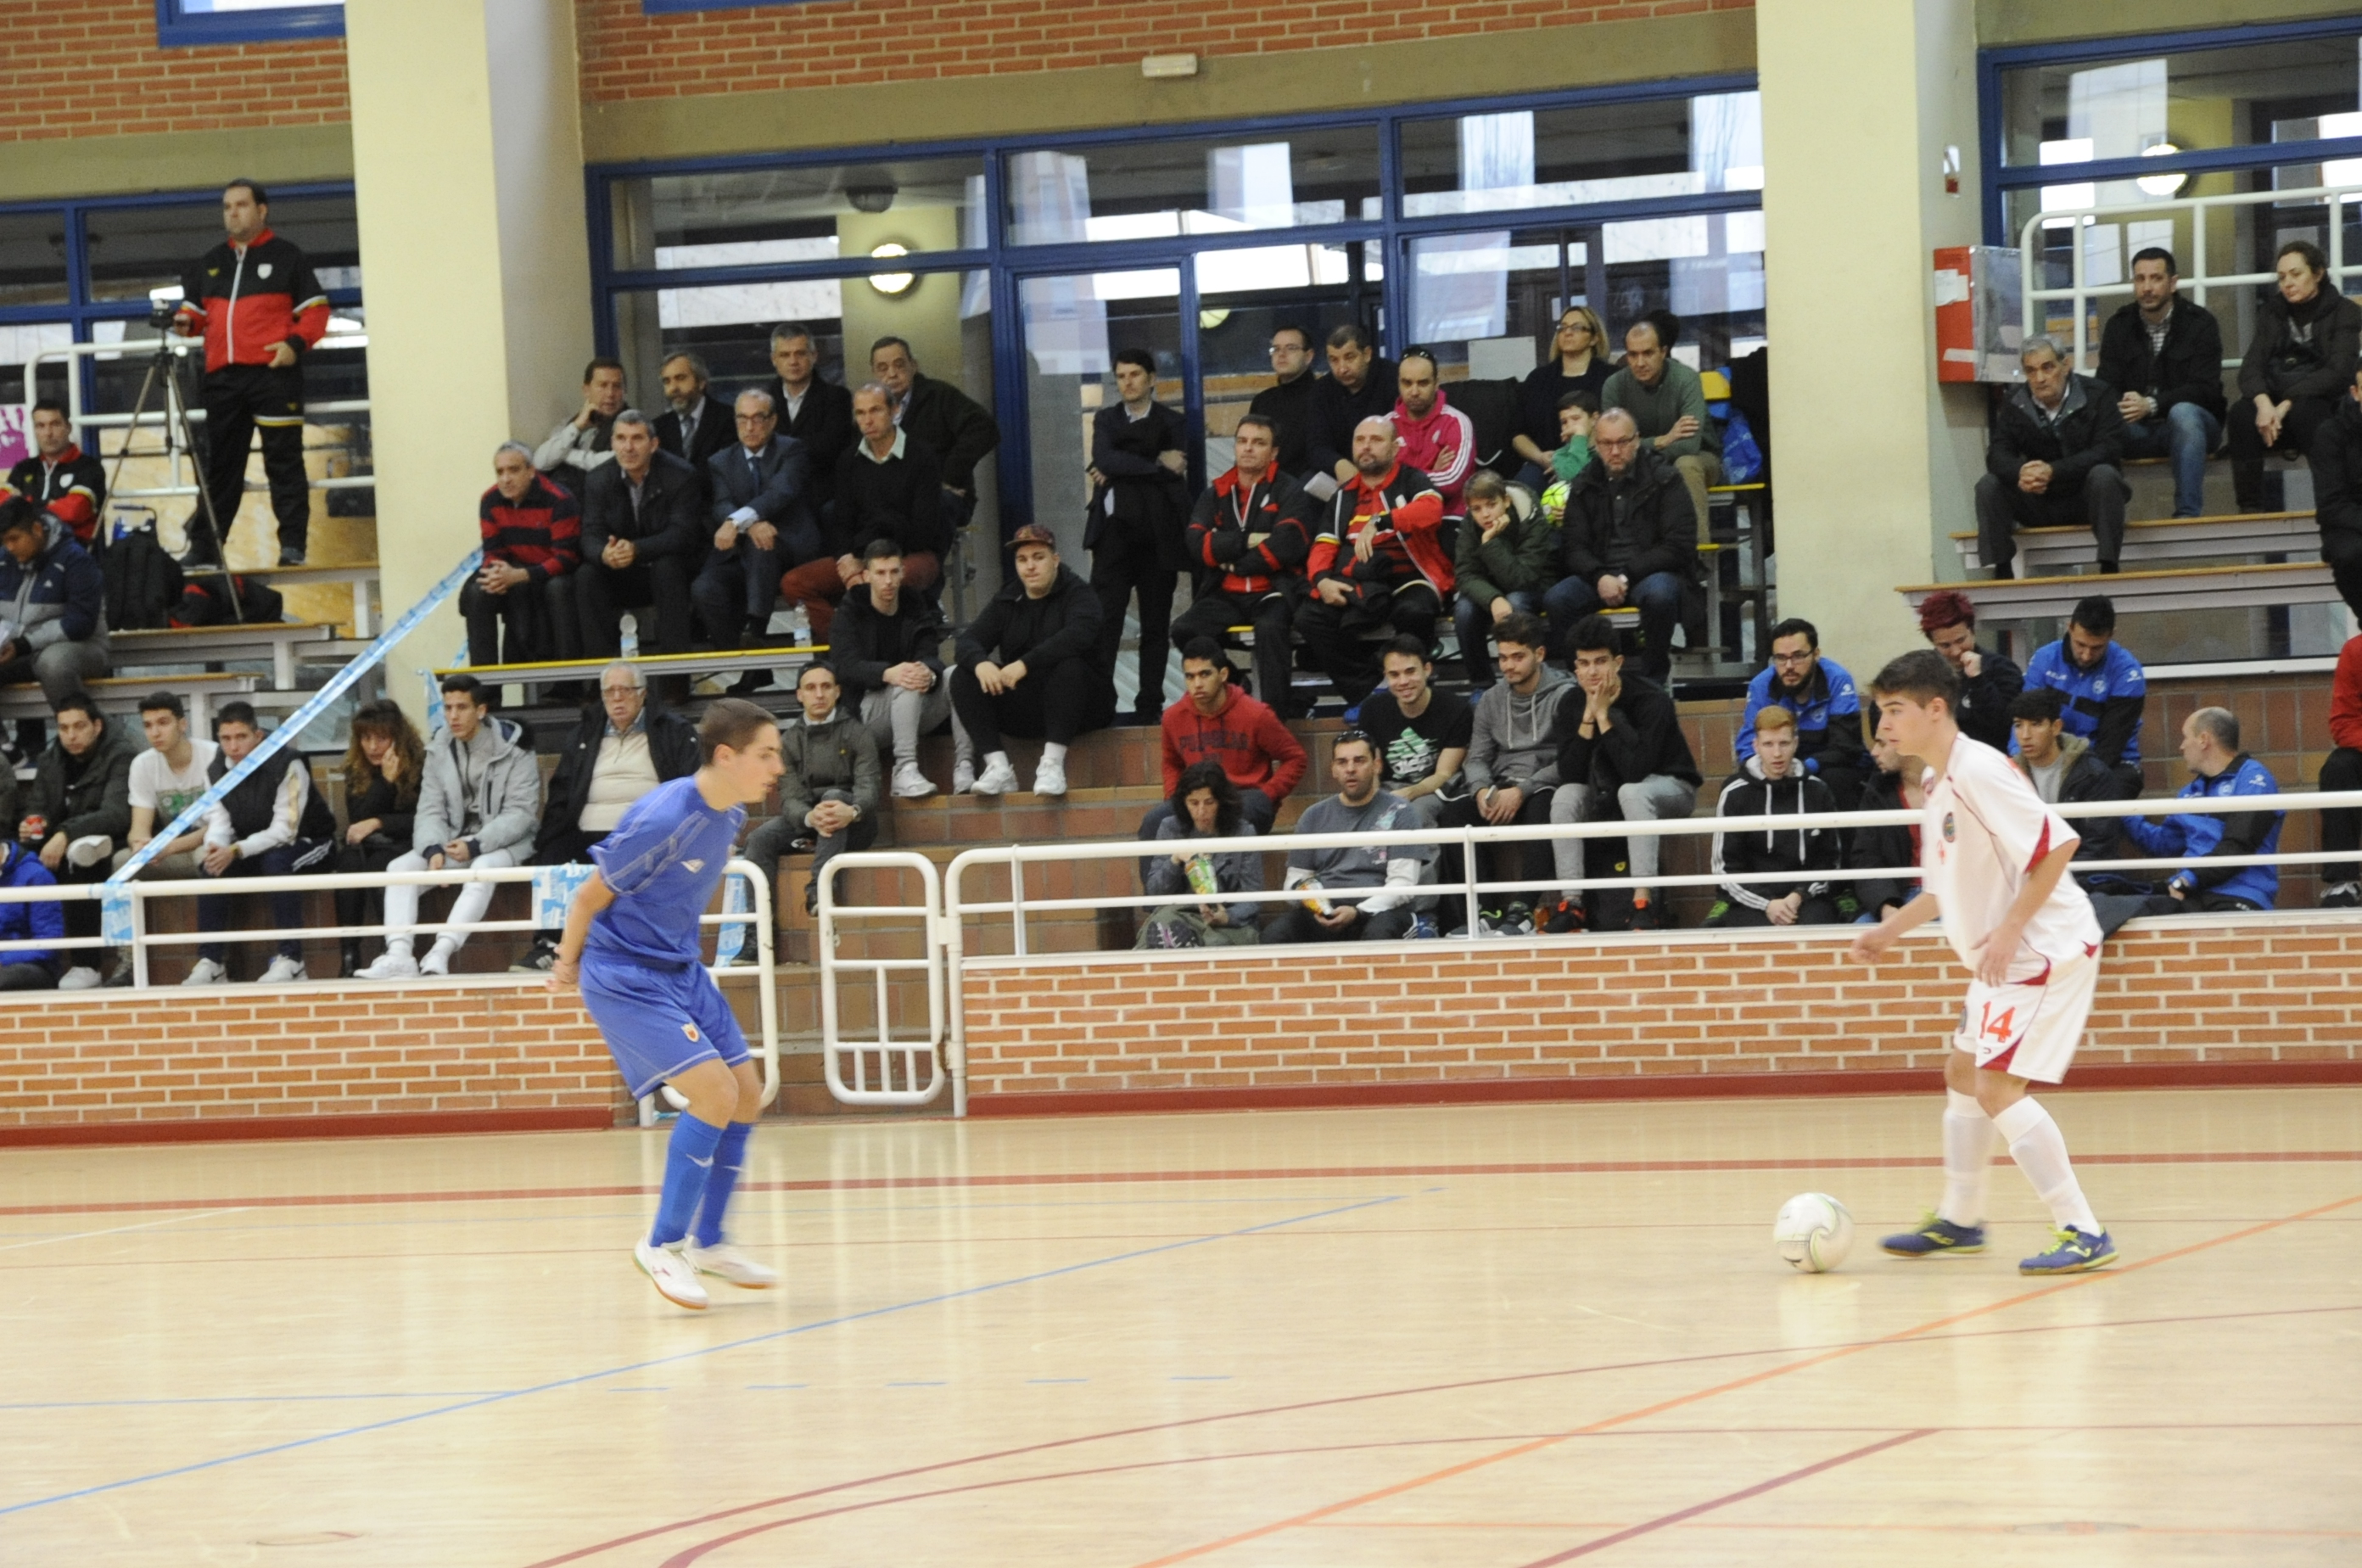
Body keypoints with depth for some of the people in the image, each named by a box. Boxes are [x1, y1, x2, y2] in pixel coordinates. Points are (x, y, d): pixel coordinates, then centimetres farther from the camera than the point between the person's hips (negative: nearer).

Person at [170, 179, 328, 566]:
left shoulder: (286, 256, 6)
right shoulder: (209, 264, 20)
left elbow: (315, 309, 3)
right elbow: (195, 309, 23)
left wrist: (295, 343, -13)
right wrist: (187, 322, 0)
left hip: (273, 371, -5)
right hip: (223, 377, 5)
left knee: (284, 461, -6)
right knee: (219, 464, 7)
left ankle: (293, 544, -6)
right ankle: (204, 547, 9)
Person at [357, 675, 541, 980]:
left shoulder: (513, 748, -9)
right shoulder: (439, 750, 6)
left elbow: (520, 813, -15)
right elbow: (431, 810, 2)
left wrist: (475, 846, -26)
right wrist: (434, 850, -20)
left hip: (504, 841, -5)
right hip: (454, 841, 5)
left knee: (483, 868, -38)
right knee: (401, 867, -17)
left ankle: (442, 951, -49)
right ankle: (398, 954, -32)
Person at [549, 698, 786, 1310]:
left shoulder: (729, 814, 0)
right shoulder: (664, 820, -27)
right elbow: (591, 897, -14)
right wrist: (569, 963, 2)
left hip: (681, 970, 9)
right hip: (625, 976, -9)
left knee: (747, 1097, 7)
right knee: (714, 1093, -19)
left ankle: (709, 1241, 22)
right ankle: (664, 1244, -7)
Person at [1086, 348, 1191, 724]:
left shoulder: (1172, 423, 9)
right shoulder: (1106, 420, 14)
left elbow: (1174, 475, -6)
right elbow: (1105, 461, -6)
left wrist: (1118, 473, -7)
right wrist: (1157, 464, -9)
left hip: (1157, 533, 0)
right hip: (1115, 531, 0)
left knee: (1156, 624, 2)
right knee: (1104, 621, -10)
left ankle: (1149, 706, 6)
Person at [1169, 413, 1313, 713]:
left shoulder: (1289, 493, 5)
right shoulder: (1216, 493, 16)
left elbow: (1287, 545, -11)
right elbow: (1195, 545, 0)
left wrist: (1233, 563, -4)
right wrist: (1247, 541, -8)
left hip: (1273, 591, -4)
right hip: (1225, 596, 4)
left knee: (1269, 629, -37)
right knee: (1184, 630, -23)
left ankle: (1274, 713, -34)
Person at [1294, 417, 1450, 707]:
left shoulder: (1411, 481, 6)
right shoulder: (1344, 496, 21)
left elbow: (1431, 509, -17)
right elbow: (1323, 547, 15)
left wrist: (1379, 522, -30)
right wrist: (1322, 580, -8)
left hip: (1410, 576, -5)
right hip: (1356, 583, 5)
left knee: (1413, 612, -37)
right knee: (1309, 619, -20)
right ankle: (1365, 693, -15)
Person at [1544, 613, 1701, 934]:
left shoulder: (1650, 700, -24)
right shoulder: (1572, 706, -9)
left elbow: (1635, 770, -34)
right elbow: (1569, 776, -17)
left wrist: (1603, 715, -29)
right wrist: (1589, 715, -24)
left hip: (1670, 788, -5)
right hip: (1607, 793, 5)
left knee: (1631, 792, -37)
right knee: (1565, 796, -24)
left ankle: (1644, 902, -43)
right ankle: (1571, 904, -26)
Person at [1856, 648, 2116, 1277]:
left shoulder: (1978, 771, -20)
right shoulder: (1939, 784, 10)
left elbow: (2057, 844, -26)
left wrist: (2009, 930, -25)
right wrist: (1892, 929, 19)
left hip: (2044, 950, -11)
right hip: (2001, 959, 11)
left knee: (1998, 1089, -16)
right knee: (1964, 1073, 21)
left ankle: (2083, 1233, -13)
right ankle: (1959, 1220, 36)